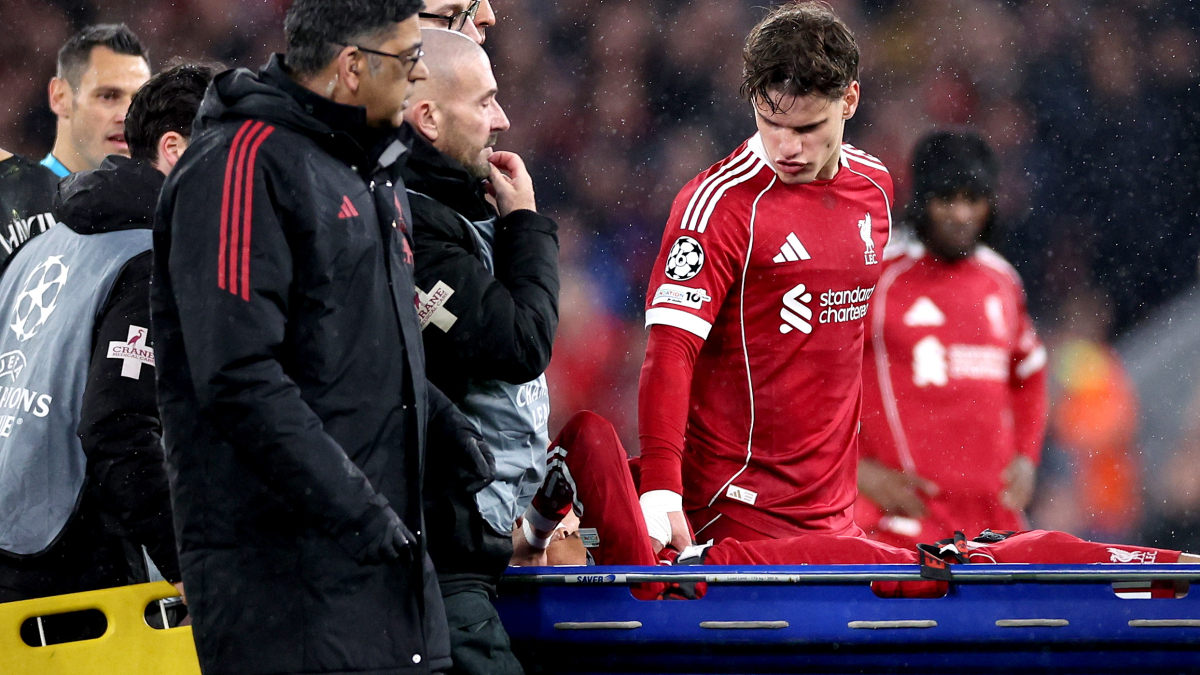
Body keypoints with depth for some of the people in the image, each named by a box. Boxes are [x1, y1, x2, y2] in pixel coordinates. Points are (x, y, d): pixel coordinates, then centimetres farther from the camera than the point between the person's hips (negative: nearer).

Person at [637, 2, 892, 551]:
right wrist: (660, 490, -32)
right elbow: (670, 346, -21)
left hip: (835, 507, 6)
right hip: (738, 509, -6)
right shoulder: (721, 203, -12)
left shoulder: (874, 186, 9)